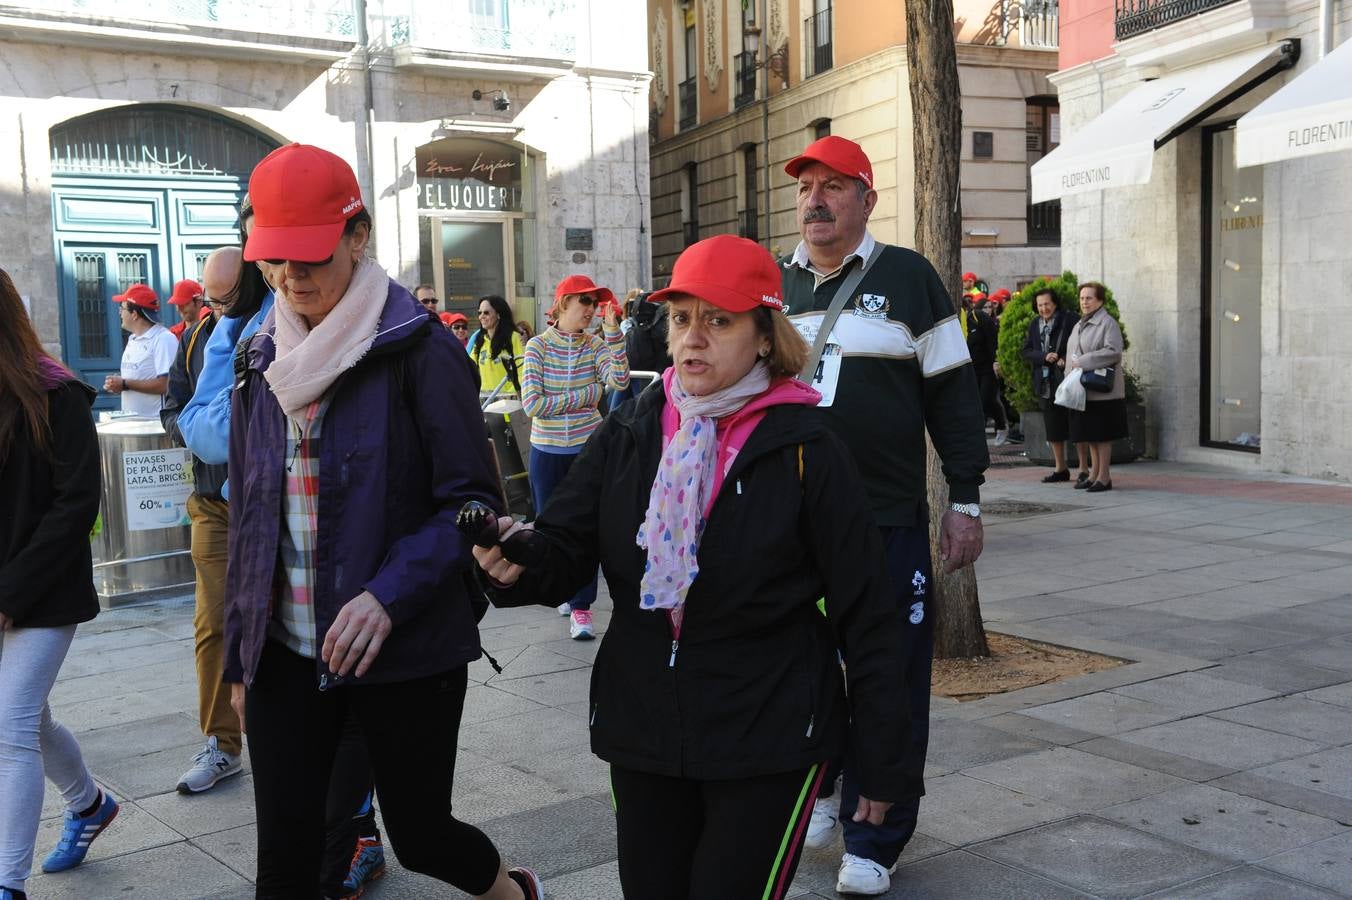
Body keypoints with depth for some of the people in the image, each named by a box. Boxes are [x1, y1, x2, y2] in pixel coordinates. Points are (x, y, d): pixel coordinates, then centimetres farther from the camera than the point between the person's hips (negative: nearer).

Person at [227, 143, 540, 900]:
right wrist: (241, 654, 14)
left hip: (407, 649, -4)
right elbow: (250, 517, 14)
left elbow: (473, 501, -12)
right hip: (286, 653, 5)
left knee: (419, 835, 9)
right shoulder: (267, 361, 8)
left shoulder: (418, 349, -9)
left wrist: (389, 595, -25)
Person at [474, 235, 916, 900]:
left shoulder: (805, 451, -10)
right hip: (642, 727, 4)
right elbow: (563, 551, -2)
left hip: (768, 743, -4)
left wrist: (884, 761, -4)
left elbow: (865, 612, -6)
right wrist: (515, 560, -26)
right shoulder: (626, 435, 2)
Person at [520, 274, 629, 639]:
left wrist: (613, 333, -22)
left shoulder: (596, 345, -1)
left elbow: (619, 381, -18)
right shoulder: (538, 345, -7)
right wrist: (589, 394, -13)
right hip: (547, 450, 0)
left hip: (587, 448, 0)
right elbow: (532, 403, -15)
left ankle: (581, 605, 7)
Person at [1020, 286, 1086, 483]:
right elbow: (1025, 351, 6)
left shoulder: (1069, 319, -4)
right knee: (1053, 429, 12)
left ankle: (1084, 469, 2)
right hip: (1045, 384, 6)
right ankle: (1060, 468, 23)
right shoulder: (1034, 325, 12)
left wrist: (1066, 360, -18)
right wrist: (1044, 356, -10)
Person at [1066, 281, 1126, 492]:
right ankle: (1095, 473, 19)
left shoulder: (1108, 323, -8)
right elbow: (1072, 352, 26)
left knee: (1102, 435, -4)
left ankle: (1104, 477, 1)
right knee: (1090, 435, 12)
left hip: (1102, 390, -8)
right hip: (1083, 390, 8)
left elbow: (1113, 352, -18)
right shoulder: (1079, 326, 18)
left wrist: (1083, 362, -18)